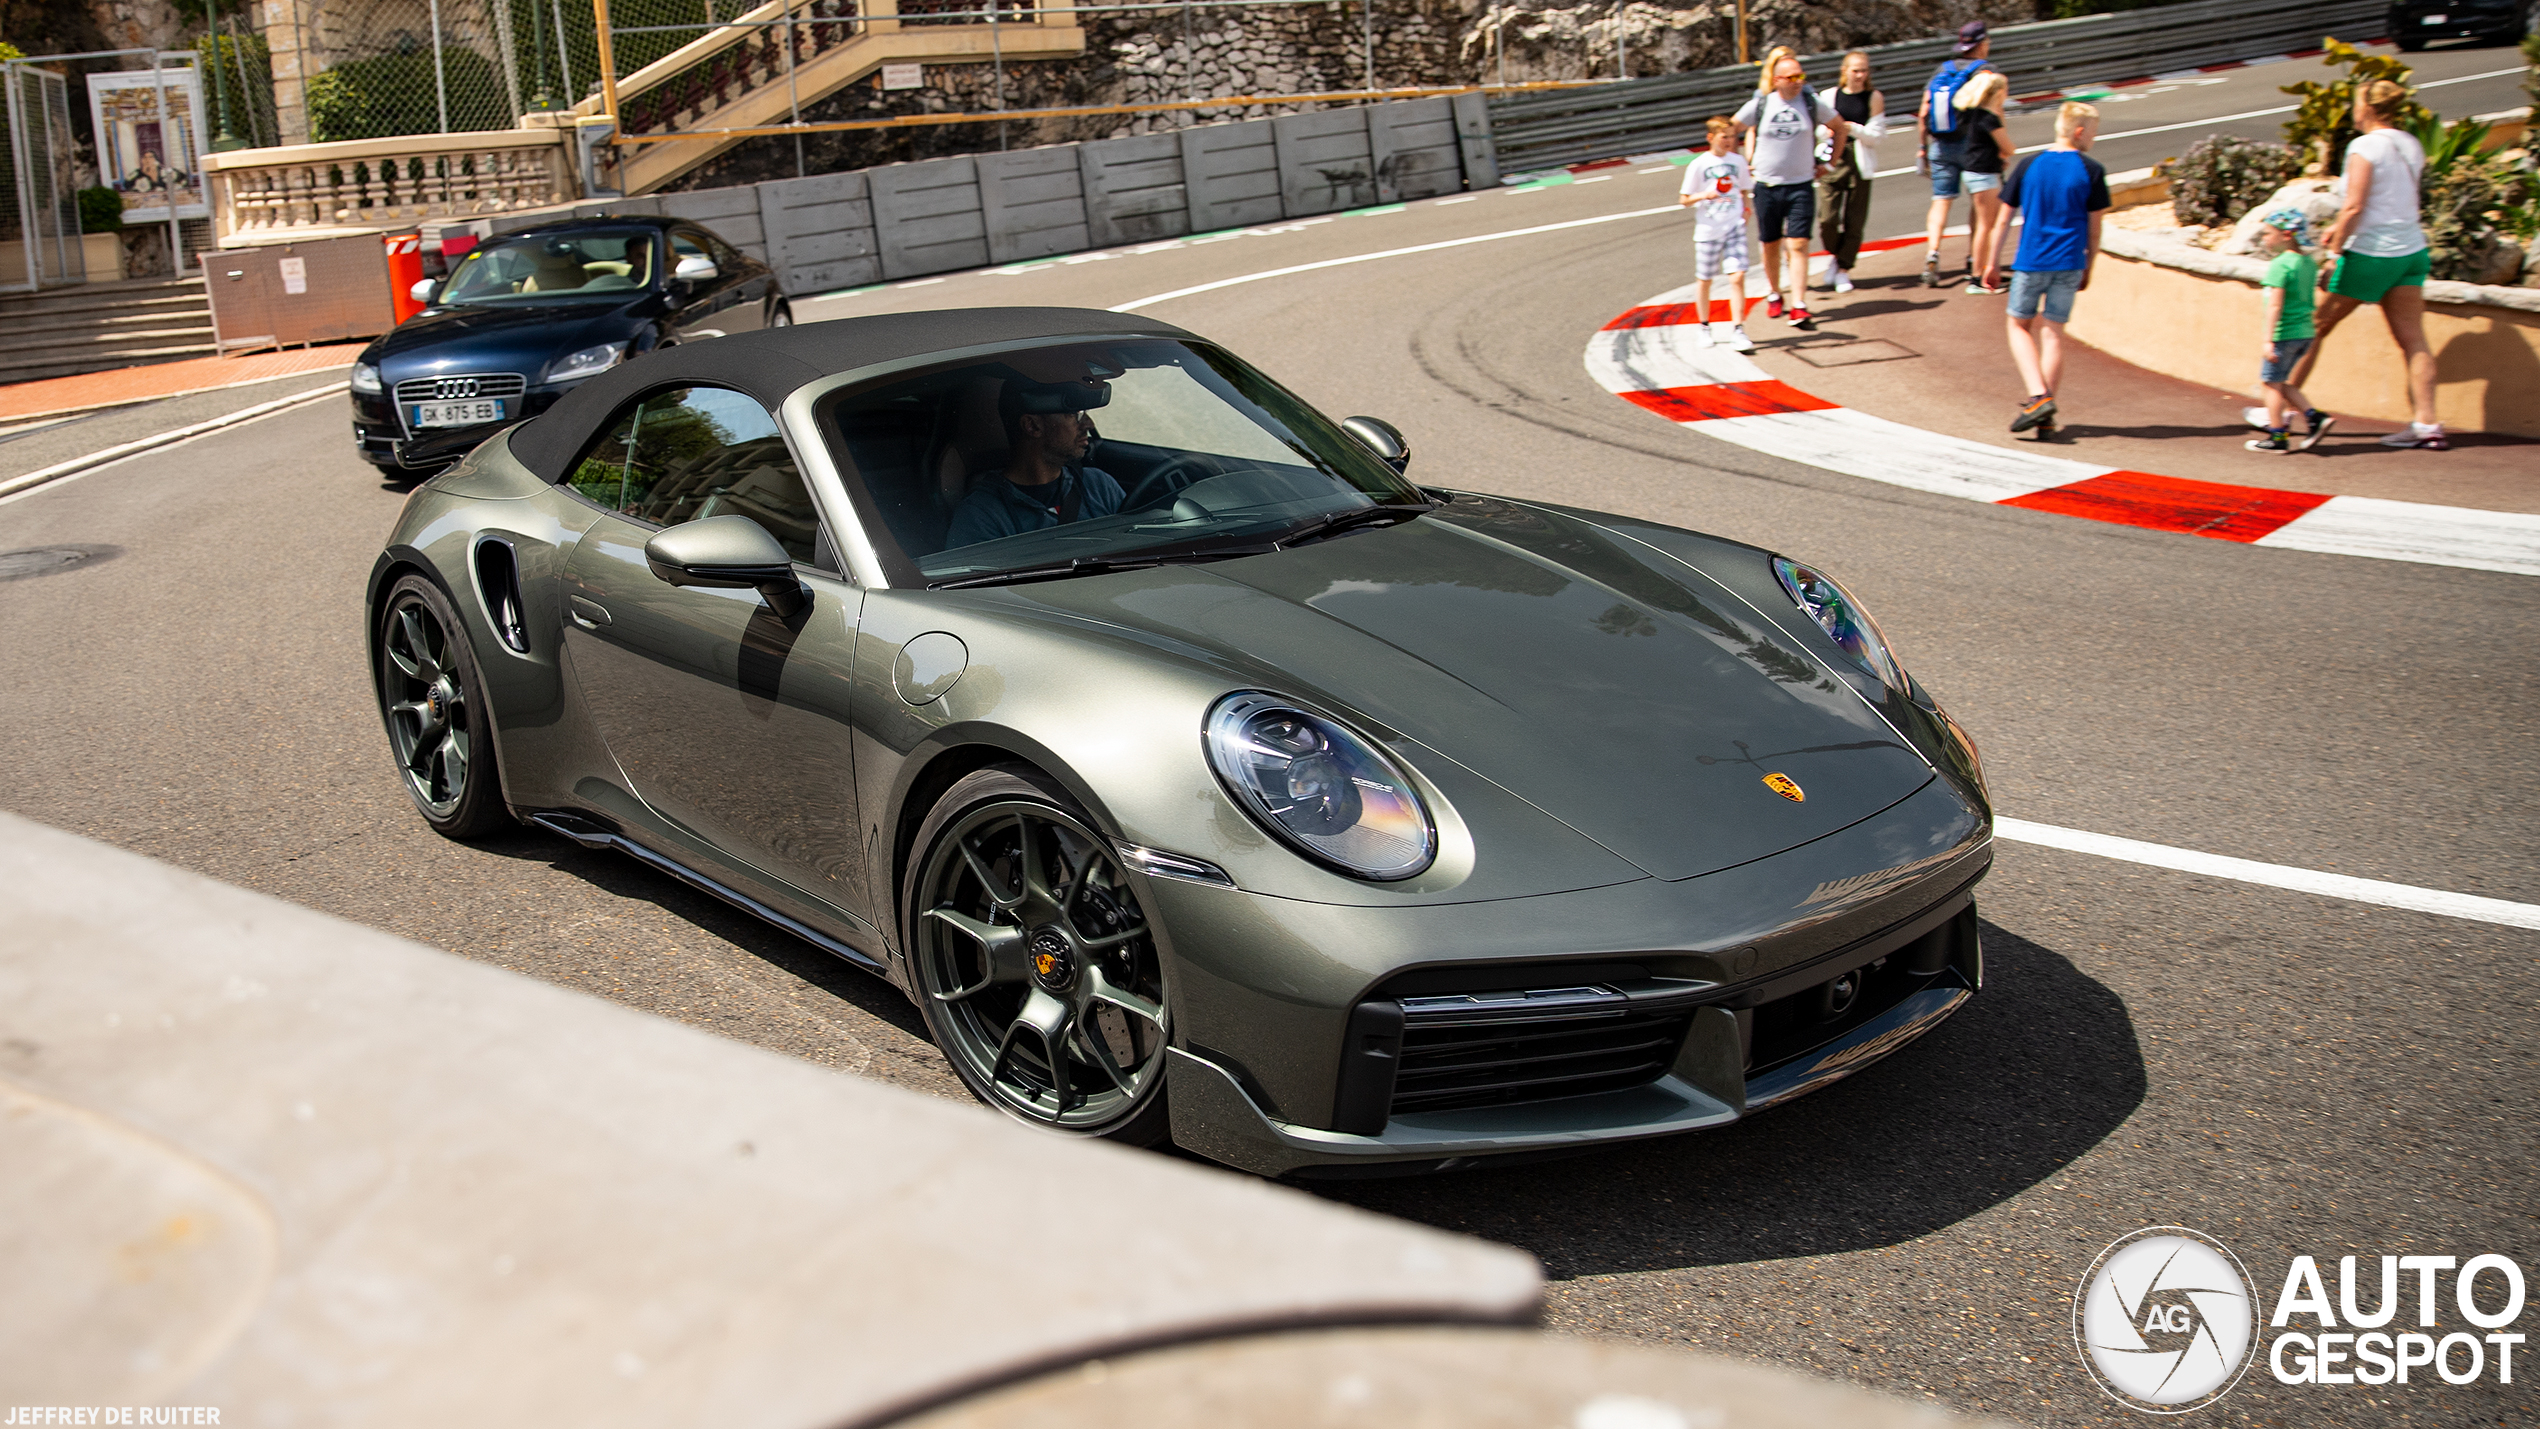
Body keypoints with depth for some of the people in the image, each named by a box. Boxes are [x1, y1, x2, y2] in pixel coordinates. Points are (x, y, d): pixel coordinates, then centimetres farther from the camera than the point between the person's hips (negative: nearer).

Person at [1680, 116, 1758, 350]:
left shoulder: (1738, 161, 5)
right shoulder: (1698, 165, -5)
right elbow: (1684, 200, -3)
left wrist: (1747, 206, -2)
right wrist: (1704, 195, -20)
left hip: (1735, 227, 2)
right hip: (1708, 230, -2)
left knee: (1737, 276, -10)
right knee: (1704, 279, 10)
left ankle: (1737, 330, -7)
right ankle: (1704, 328, 28)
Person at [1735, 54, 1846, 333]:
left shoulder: (1811, 103, -1)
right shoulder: (1759, 105, -2)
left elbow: (1841, 128, 13)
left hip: (1801, 186, -1)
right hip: (1767, 186, 1)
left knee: (1798, 245, -11)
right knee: (1771, 246, 12)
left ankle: (1799, 309, -16)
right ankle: (1774, 295, 35)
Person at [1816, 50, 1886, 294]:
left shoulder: (1874, 98, 4)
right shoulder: (1829, 96, 6)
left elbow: (1874, 136, 2)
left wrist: (1854, 128, -15)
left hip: (1861, 164, 0)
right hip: (1833, 162, 0)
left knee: (1854, 222, -1)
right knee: (1828, 219, -8)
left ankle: (1844, 269, 12)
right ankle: (1835, 255, 22)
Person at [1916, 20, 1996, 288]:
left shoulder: (1940, 71, 6)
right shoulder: (1984, 71, -9)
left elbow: (1923, 114, 5)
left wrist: (1922, 147, 14)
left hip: (1940, 146, 3)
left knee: (1941, 201, 4)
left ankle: (1932, 252, -18)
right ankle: (1975, 257, 17)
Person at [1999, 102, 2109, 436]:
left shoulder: (2029, 165, 1)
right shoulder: (2091, 170, -3)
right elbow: (2094, 226, 0)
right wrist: (2088, 268, 11)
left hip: (2030, 261, 0)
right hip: (2069, 264, 0)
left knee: (2020, 326, 13)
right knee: (2053, 333, 6)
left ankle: (2039, 396, -7)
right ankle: (2045, 417, 5)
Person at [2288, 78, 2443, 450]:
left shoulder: (2365, 147, -12)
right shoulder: (2412, 146, 12)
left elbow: (2354, 207, -18)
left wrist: (2335, 253, -12)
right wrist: (2341, 227, 25)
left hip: (2371, 253, -7)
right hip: (2411, 251, 7)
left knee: (2315, 329, 6)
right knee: (2413, 339, 2)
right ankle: (2426, 425, -4)